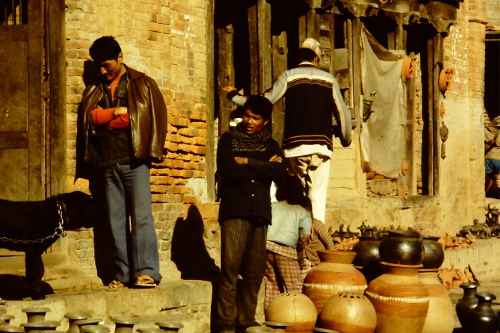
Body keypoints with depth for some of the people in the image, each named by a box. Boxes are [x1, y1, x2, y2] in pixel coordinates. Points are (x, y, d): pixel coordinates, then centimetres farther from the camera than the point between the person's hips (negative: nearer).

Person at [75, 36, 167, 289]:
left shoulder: (142, 84, 8)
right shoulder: (94, 89, 17)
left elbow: (157, 116, -2)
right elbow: (89, 117, 4)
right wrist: (117, 112, -10)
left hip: (134, 159, -4)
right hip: (107, 162, 4)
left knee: (141, 216, -11)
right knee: (116, 220, 2)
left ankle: (147, 272, -14)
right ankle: (123, 274, 4)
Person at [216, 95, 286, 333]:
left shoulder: (270, 144, 17)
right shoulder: (228, 140, 10)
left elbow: (279, 169, -3)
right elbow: (227, 171, -8)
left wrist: (247, 162, -6)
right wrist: (263, 166, -1)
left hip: (260, 212, 3)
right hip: (234, 211, -3)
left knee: (255, 271, 0)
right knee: (230, 267, -11)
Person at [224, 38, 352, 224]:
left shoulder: (288, 76, 4)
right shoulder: (328, 79, 10)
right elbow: (343, 113, 13)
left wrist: (234, 96, 12)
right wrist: (346, 139, 29)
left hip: (295, 145, -1)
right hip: (322, 145, 1)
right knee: (318, 195, -1)